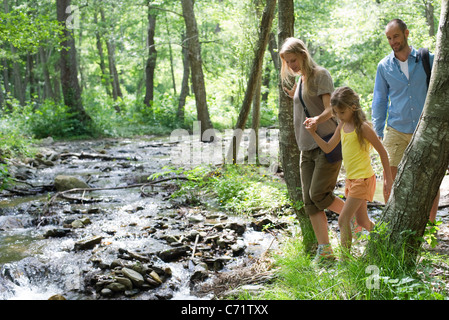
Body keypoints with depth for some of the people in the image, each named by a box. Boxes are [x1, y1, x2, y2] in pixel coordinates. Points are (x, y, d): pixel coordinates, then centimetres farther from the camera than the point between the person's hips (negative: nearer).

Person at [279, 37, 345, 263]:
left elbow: (330, 109, -18)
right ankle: (325, 250, 2)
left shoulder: (320, 75, -6)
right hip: (307, 148, 8)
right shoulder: (300, 80, 18)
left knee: (318, 194, -15)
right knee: (309, 201, -1)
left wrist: (318, 119, -36)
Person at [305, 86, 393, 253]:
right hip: (351, 179, 8)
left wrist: (388, 178, -7)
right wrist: (313, 133, -2)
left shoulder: (363, 127, -15)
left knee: (343, 219, -10)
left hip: (363, 179, -8)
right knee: (362, 221, 16)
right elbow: (328, 148, 12)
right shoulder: (342, 126, 7)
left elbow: (382, 151, -10)